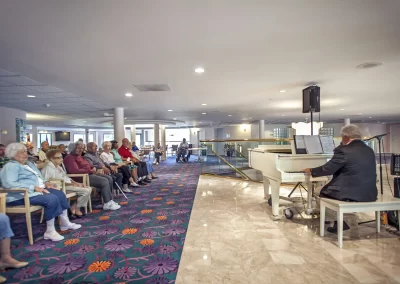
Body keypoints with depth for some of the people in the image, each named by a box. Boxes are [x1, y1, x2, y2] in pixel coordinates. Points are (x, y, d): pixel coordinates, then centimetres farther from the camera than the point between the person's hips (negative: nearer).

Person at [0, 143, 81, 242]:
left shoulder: (29, 164, 21)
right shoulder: (11, 166, -8)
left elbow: (38, 177, 30)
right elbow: (9, 184, -23)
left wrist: (45, 182, 6)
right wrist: (34, 187, -27)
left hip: (38, 189, 9)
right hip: (22, 194, -9)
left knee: (60, 194, -8)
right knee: (52, 199, -30)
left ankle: (65, 223, 1)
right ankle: (50, 231, -20)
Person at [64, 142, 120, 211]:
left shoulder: (79, 156, 22)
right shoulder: (70, 158, -10)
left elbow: (87, 166, 25)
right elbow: (75, 170, -23)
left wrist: (93, 168, 2)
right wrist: (90, 171, -18)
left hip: (88, 174, 10)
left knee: (109, 179, -1)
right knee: (104, 181, -22)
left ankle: (109, 200, 0)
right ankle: (107, 204, -15)